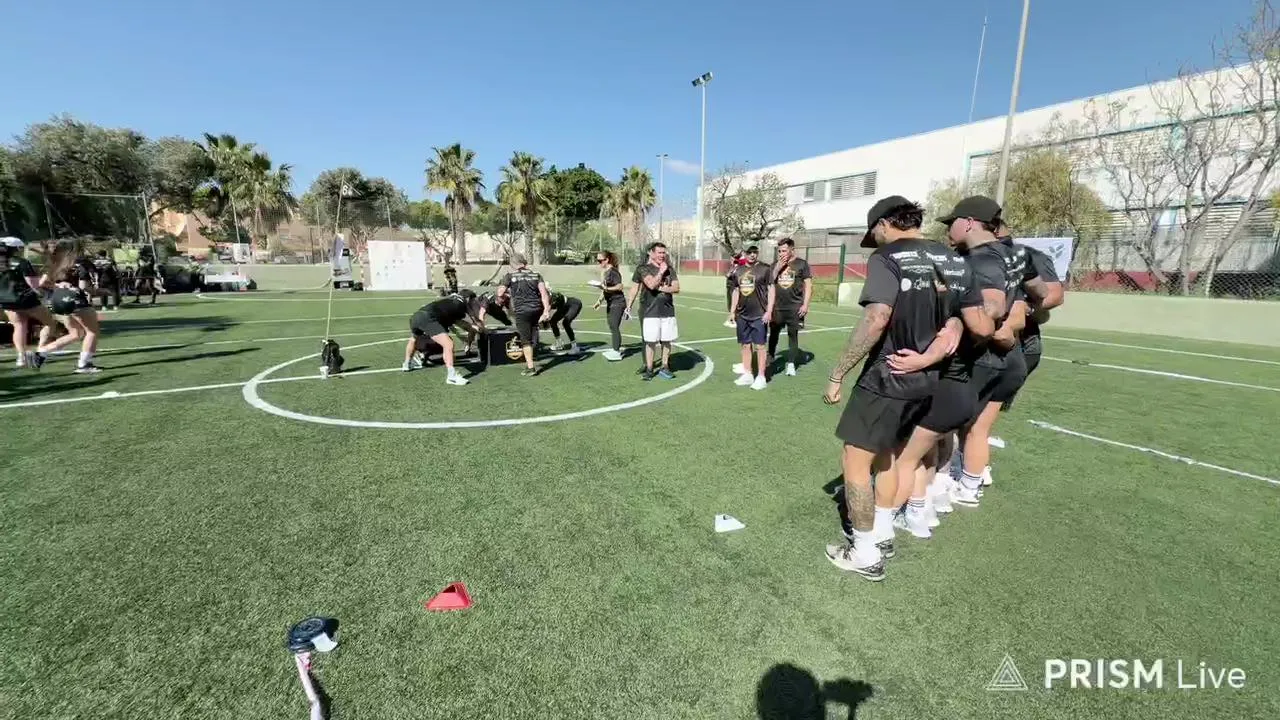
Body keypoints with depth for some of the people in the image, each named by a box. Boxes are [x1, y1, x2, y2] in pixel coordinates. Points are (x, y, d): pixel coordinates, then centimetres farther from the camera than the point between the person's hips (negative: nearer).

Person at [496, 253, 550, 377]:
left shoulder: (510, 276, 2)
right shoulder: (536, 274, 11)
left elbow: (500, 293, -4)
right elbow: (543, 292, -1)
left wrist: (500, 300, 18)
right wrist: (546, 309, -5)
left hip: (522, 310, -4)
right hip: (537, 309, 4)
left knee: (525, 340, 4)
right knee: (532, 337, 19)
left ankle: (530, 367, 1)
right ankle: (529, 361, 32)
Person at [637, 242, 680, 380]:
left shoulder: (669, 269, 11)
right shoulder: (645, 268, -1)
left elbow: (676, 288, 2)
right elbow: (652, 284, -18)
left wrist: (661, 288, -10)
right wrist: (661, 271, -8)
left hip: (668, 311, 4)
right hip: (651, 311, -4)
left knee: (666, 341, 8)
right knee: (651, 342, -2)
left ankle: (665, 368, 20)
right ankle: (649, 370, 9)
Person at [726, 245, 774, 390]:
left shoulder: (764, 269, -3)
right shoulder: (738, 270, 11)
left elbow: (771, 290, -5)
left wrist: (769, 311, -12)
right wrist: (733, 311, 14)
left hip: (759, 315, -5)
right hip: (742, 315, 5)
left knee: (759, 346, -2)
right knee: (745, 345, 11)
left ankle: (761, 378, 6)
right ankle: (747, 374, 22)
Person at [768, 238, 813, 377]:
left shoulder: (802, 263, 0)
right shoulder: (775, 265, 9)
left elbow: (808, 285, -2)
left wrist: (805, 304, -10)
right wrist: (778, 268, -6)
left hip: (795, 307, -3)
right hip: (777, 306, 3)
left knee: (793, 334, 2)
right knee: (773, 332, 11)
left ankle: (791, 364, 7)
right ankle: (770, 357, 29)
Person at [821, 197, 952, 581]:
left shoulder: (887, 257, -14)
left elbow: (877, 319, -26)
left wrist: (838, 373, -22)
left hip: (887, 379, -8)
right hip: (925, 379, 8)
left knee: (855, 461, 4)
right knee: (885, 455, 23)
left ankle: (865, 554, 14)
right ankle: (882, 536, 34)